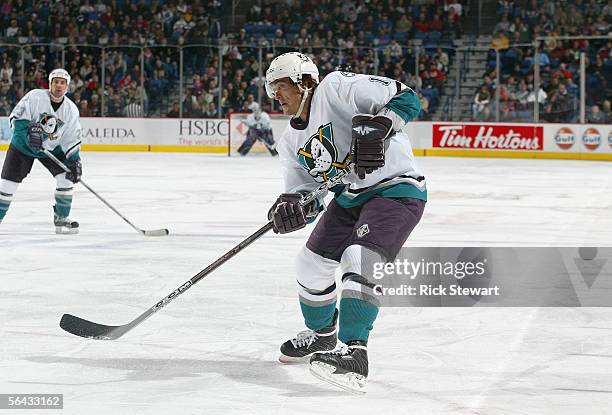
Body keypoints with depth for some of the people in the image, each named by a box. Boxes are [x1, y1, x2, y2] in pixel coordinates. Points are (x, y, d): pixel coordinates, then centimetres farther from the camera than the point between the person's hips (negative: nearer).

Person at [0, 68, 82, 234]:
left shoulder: (71, 110, -10)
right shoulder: (35, 97, -22)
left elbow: (72, 140, -5)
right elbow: (16, 117, -23)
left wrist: (75, 161, -13)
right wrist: (30, 130, -39)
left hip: (52, 148, 3)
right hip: (23, 145, -3)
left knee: (66, 177, -12)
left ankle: (61, 218, 2)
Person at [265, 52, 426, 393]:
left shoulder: (336, 88, -15)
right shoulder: (292, 141, 10)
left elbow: (406, 99, -19)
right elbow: (305, 192, 7)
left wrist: (376, 127, -34)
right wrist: (290, 205, -16)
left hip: (395, 189, -9)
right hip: (349, 197, 9)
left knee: (359, 259, -27)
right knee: (312, 263, 11)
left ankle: (354, 355, -30)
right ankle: (322, 334, 38)